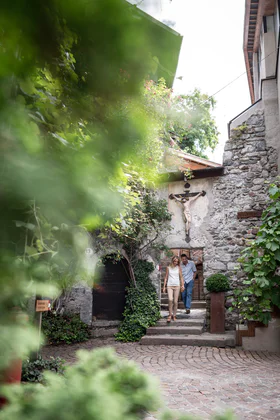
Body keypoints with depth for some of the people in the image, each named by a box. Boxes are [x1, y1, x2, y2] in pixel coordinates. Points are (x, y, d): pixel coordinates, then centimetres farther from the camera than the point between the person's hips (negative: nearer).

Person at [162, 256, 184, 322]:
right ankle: (170, 314, -5)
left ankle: (174, 315, 15)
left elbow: (181, 277, 8)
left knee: (175, 301, 1)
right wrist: (164, 287, 6)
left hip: (177, 286, 1)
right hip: (169, 286, -1)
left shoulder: (179, 268, 8)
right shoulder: (168, 268, 7)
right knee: (170, 299, -19)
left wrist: (182, 285, -5)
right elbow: (166, 277, 10)